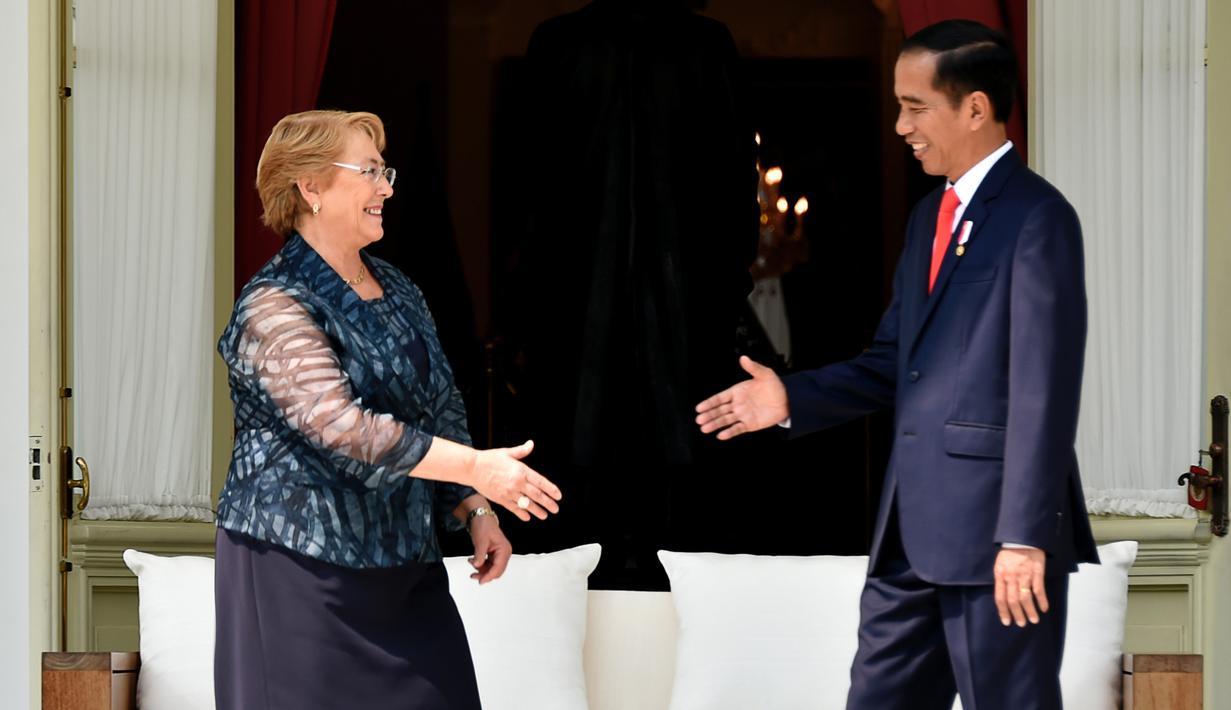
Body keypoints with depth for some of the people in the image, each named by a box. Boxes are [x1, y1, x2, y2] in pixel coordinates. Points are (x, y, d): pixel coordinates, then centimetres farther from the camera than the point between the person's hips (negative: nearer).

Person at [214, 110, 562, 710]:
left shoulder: (398, 293, 14)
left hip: (403, 564, 7)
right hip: (300, 565, -7)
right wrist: (476, 468, -24)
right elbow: (341, 428, -23)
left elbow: (442, 413, 20)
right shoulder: (275, 306, -12)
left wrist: (475, 512, 7)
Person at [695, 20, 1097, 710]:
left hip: (993, 524, -9)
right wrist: (792, 399, 4)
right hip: (912, 528, 9)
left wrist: (1025, 536, -20)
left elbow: (1046, 388, -16)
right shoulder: (930, 217, 17)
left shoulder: (1038, 217, -11)